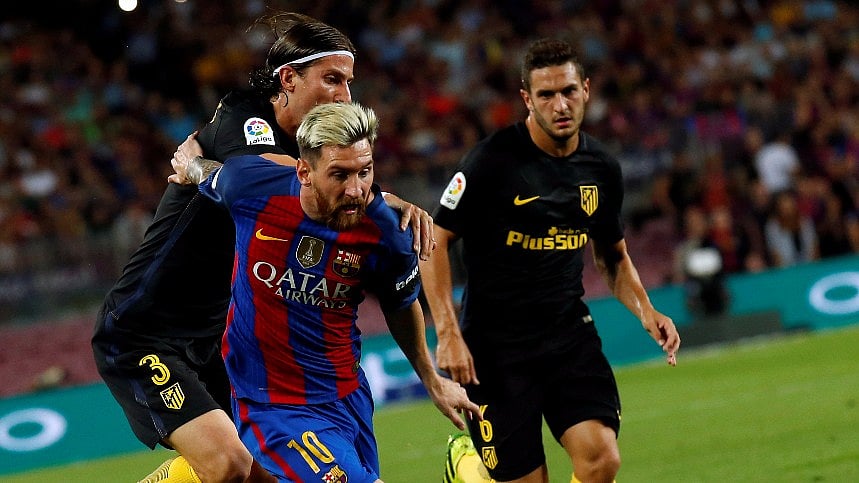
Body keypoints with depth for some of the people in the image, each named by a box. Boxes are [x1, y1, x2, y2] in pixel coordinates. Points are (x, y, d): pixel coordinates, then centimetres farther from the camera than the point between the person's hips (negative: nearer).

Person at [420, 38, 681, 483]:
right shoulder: (494, 159, -11)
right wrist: (448, 333, -17)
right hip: (495, 345, -4)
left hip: (570, 334, 4)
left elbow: (613, 255, 20)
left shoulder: (602, 168, 5)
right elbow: (433, 241, -9)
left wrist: (646, 312, 3)